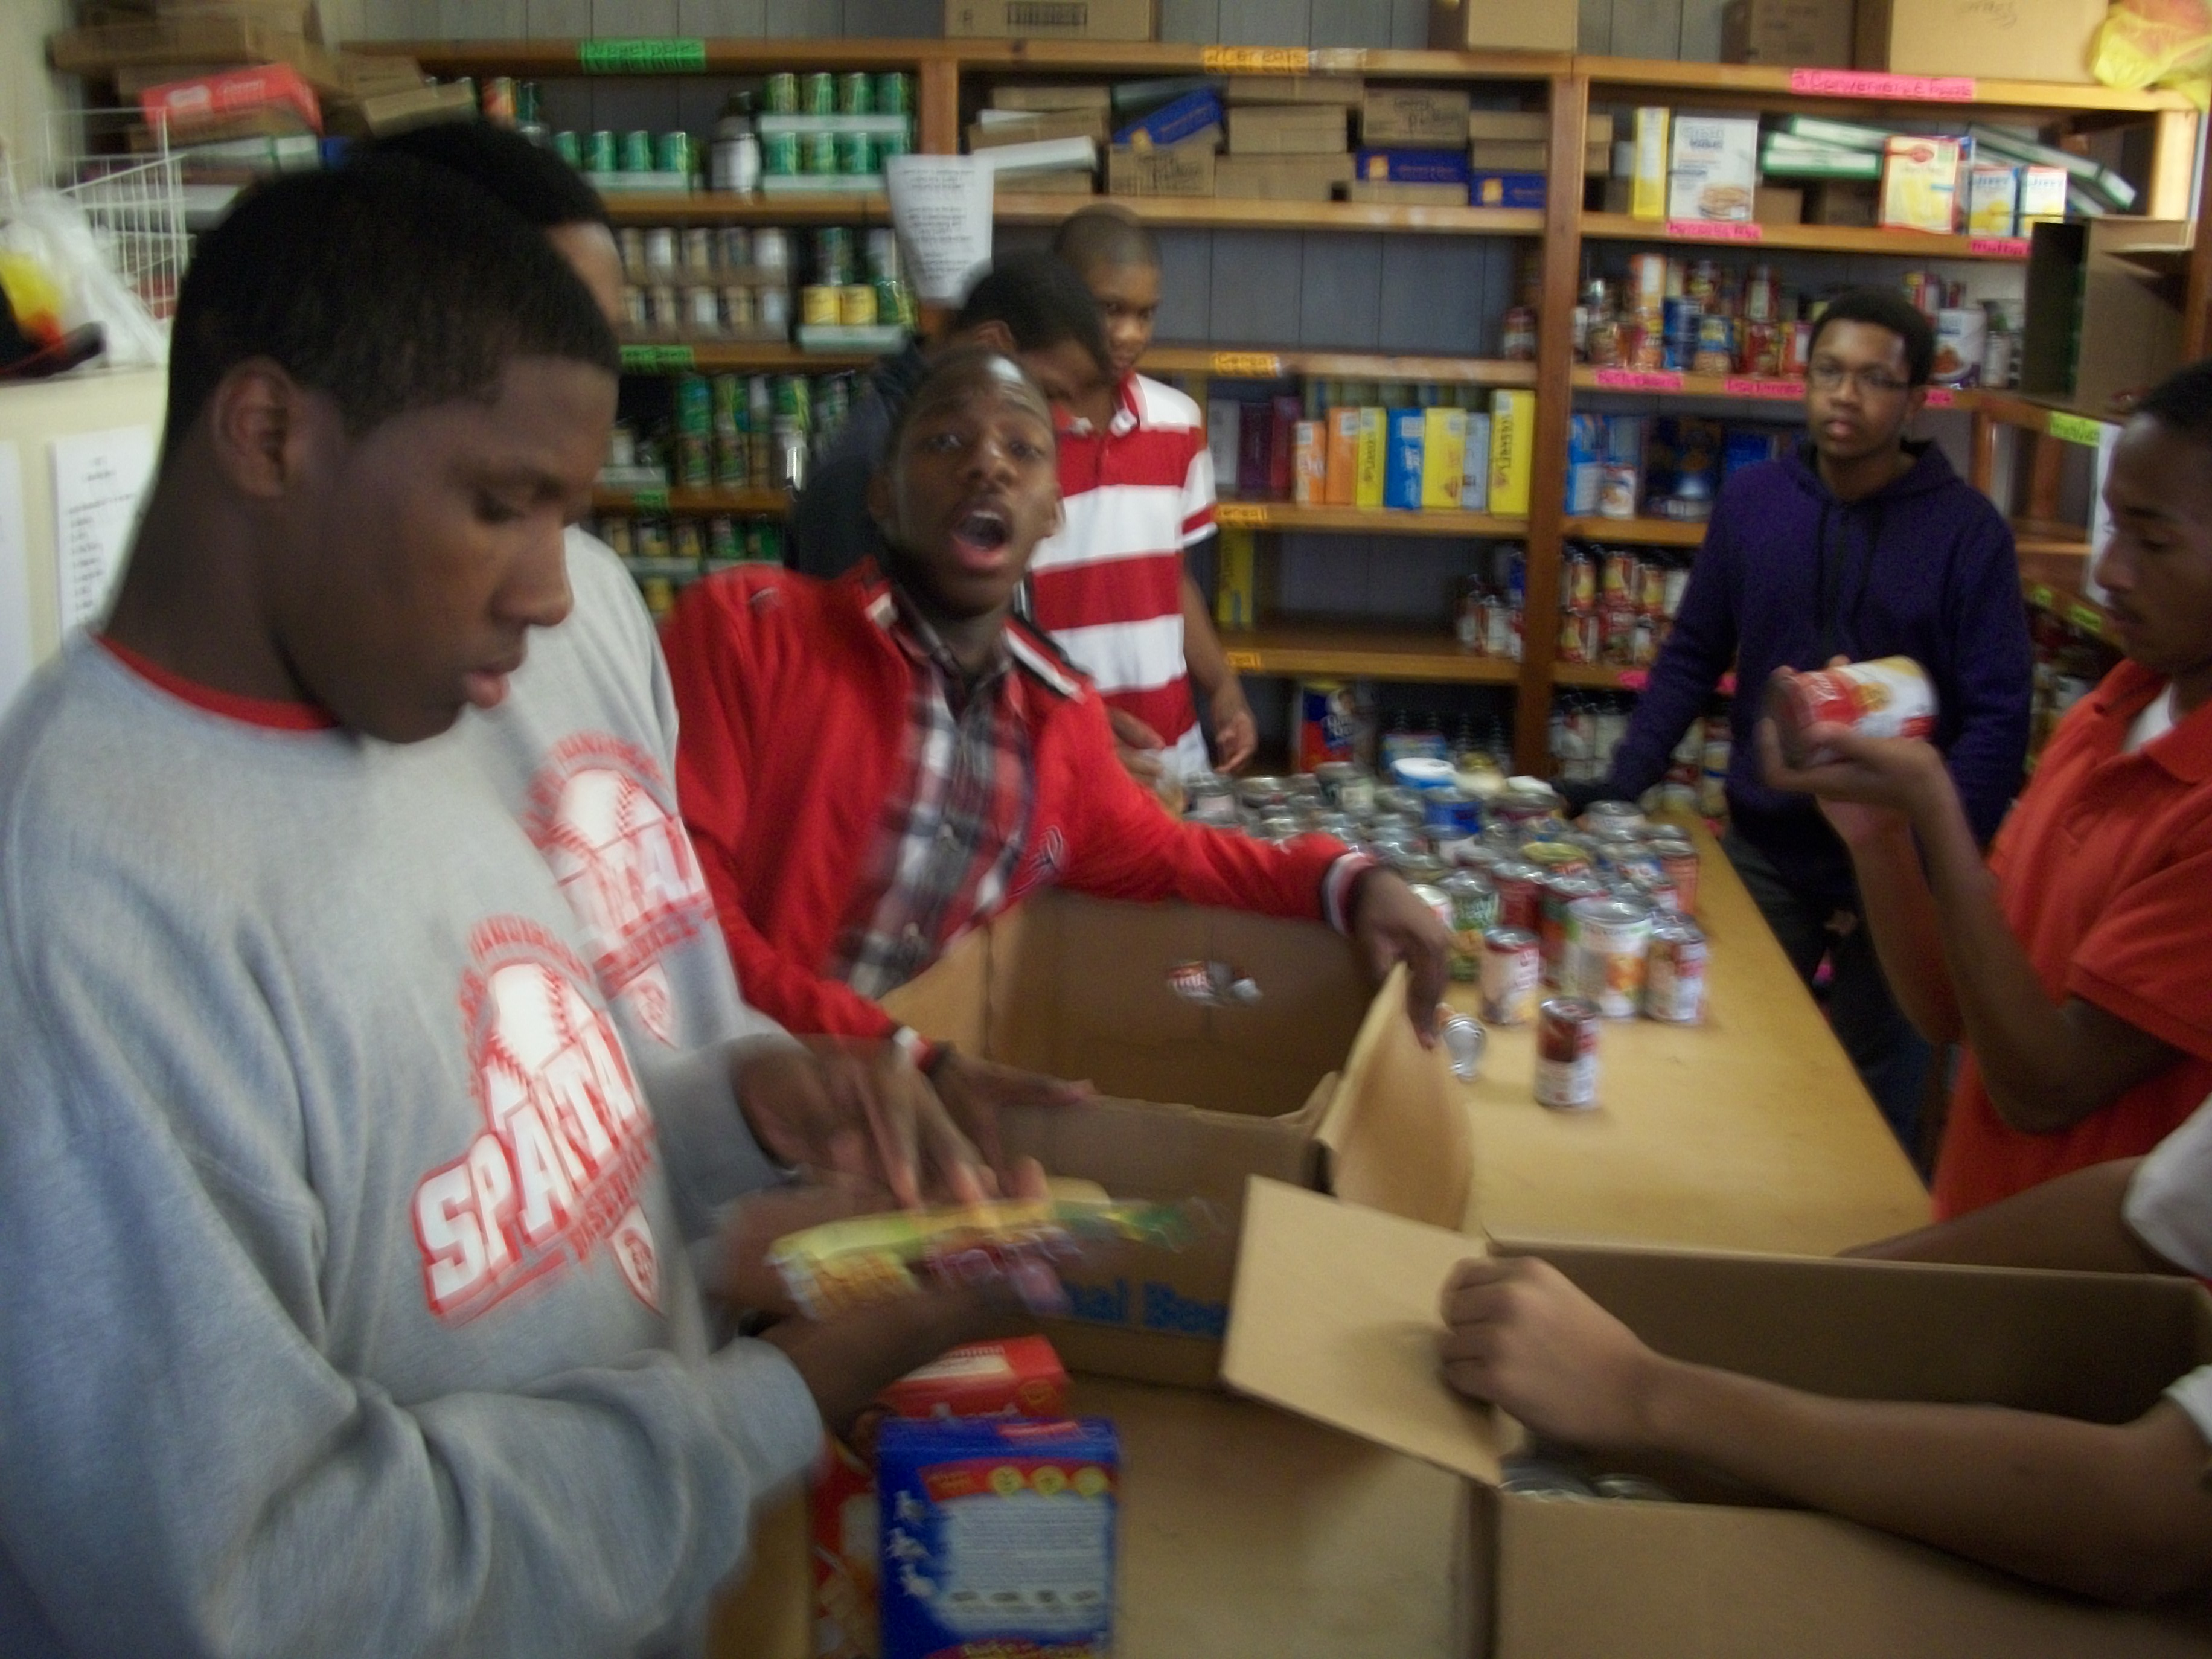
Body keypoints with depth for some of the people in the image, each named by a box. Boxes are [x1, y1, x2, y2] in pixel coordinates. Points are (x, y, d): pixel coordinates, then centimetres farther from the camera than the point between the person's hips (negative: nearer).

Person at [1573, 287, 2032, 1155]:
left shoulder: (1967, 528, -11)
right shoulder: (1751, 500, 0)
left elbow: (1997, 721, -12)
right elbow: (1693, 658, 7)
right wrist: (1623, 781, -4)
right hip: (1764, 847, 3)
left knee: (1879, 1094, 12)